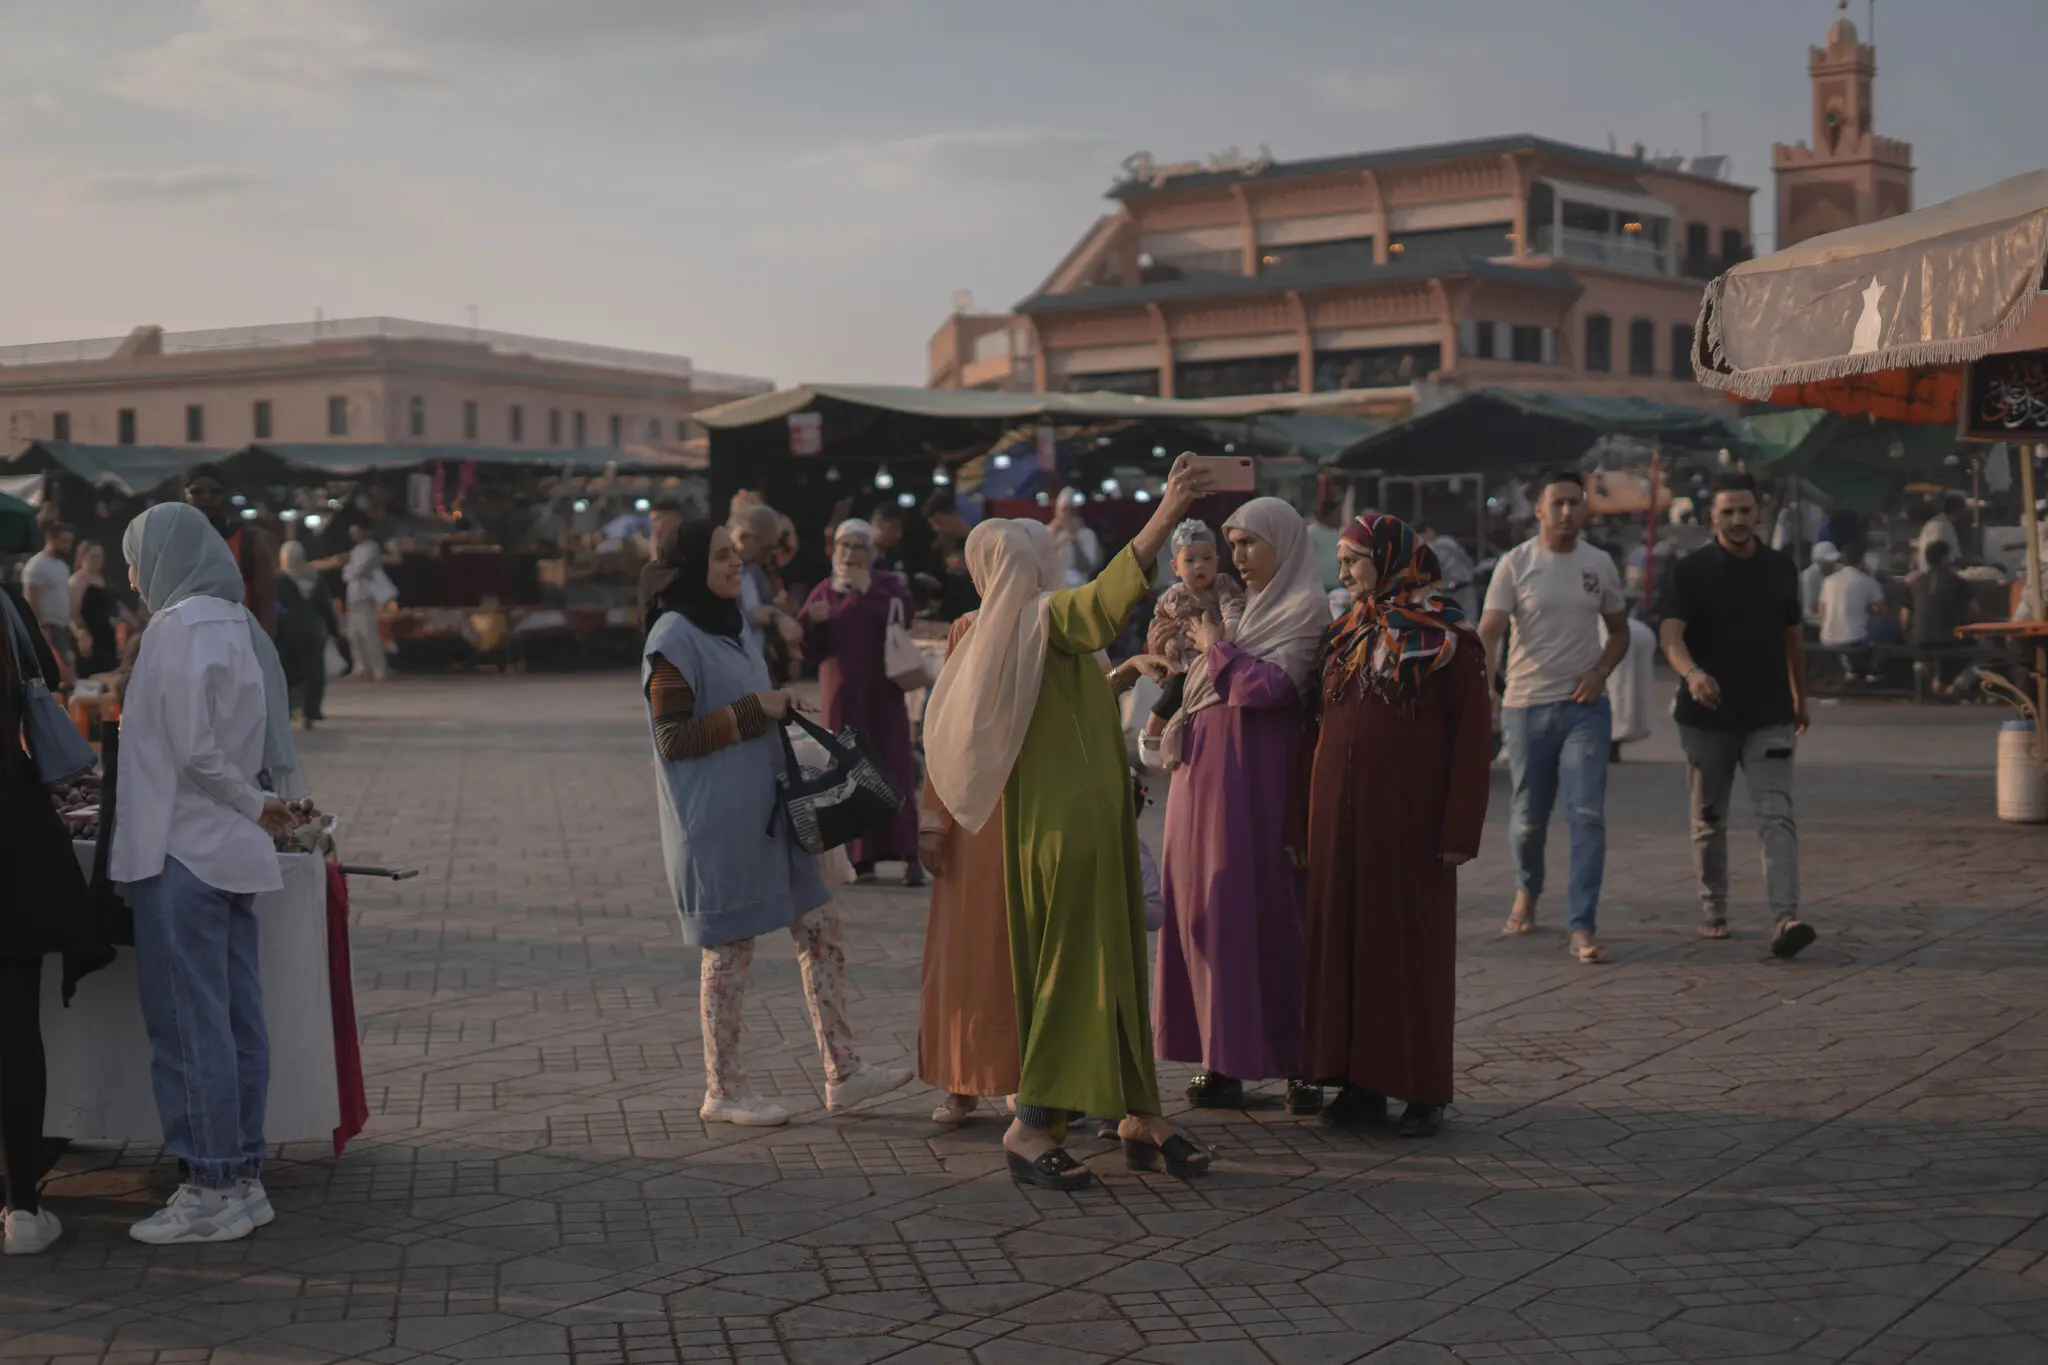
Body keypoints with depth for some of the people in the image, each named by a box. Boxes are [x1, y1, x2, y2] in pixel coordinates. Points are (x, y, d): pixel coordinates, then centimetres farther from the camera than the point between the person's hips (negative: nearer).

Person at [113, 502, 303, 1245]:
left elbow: (194, 750, -17)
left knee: (188, 1023, -3)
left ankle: (212, 1190, 1)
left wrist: (253, 805, -6)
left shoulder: (180, 628, -14)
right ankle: (243, 1179, 16)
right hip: (230, 851, 9)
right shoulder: (238, 625, 14)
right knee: (236, 1019, 11)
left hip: (183, 850, -9)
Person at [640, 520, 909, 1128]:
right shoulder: (674, 639, -12)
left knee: (820, 928, 6)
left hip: (763, 807, 9)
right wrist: (752, 711, -17)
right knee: (731, 947, -1)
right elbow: (672, 740, -17)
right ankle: (722, 1090, 12)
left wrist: (778, 709, 7)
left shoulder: (728, 628, 15)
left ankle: (842, 1073, 11)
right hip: (715, 817, -9)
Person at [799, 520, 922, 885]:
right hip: (842, 695, 2)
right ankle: (860, 856, 3)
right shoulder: (823, 592, 9)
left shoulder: (888, 584, 5)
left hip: (883, 693, -2)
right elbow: (811, 650, 4)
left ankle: (910, 856, -10)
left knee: (894, 767, -7)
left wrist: (867, 589, -18)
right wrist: (812, 622, -16)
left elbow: (907, 614, -15)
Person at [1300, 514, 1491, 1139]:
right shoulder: (1344, 635, 13)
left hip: (1410, 818, -6)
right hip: (1339, 817, 6)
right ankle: (1361, 1082, 15)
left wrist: (1460, 829, -14)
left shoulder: (1446, 637, -5)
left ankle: (1422, 1090, 10)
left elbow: (1474, 735, -8)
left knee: (1413, 945, 1)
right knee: (1345, 939, 6)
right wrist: (1305, 823, 12)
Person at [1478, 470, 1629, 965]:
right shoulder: (1515, 565, -3)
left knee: (1587, 815, -9)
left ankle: (1583, 927, -8)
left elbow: (1619, 630, 14)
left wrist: (1599, 673, -5)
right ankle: (1527, 890, 40)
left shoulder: (1599, 564, 5)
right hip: (1527, 705, -1)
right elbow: (1488, 634, -8)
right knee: (1528, 816, 10)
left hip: (1585, 706, 1)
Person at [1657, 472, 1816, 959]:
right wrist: (1691, 672, -39)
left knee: (1777, 815, -12)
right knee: (1709, 820, 11)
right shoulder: (1693, 570, -5)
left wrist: (1800, 698, 23)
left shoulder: (1781, 569, 6)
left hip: (1769, 717, 1)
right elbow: (1670, 632, -19)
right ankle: (1713, 909, 27)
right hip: (1707, 717, -1)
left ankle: (1785, 919, -21)